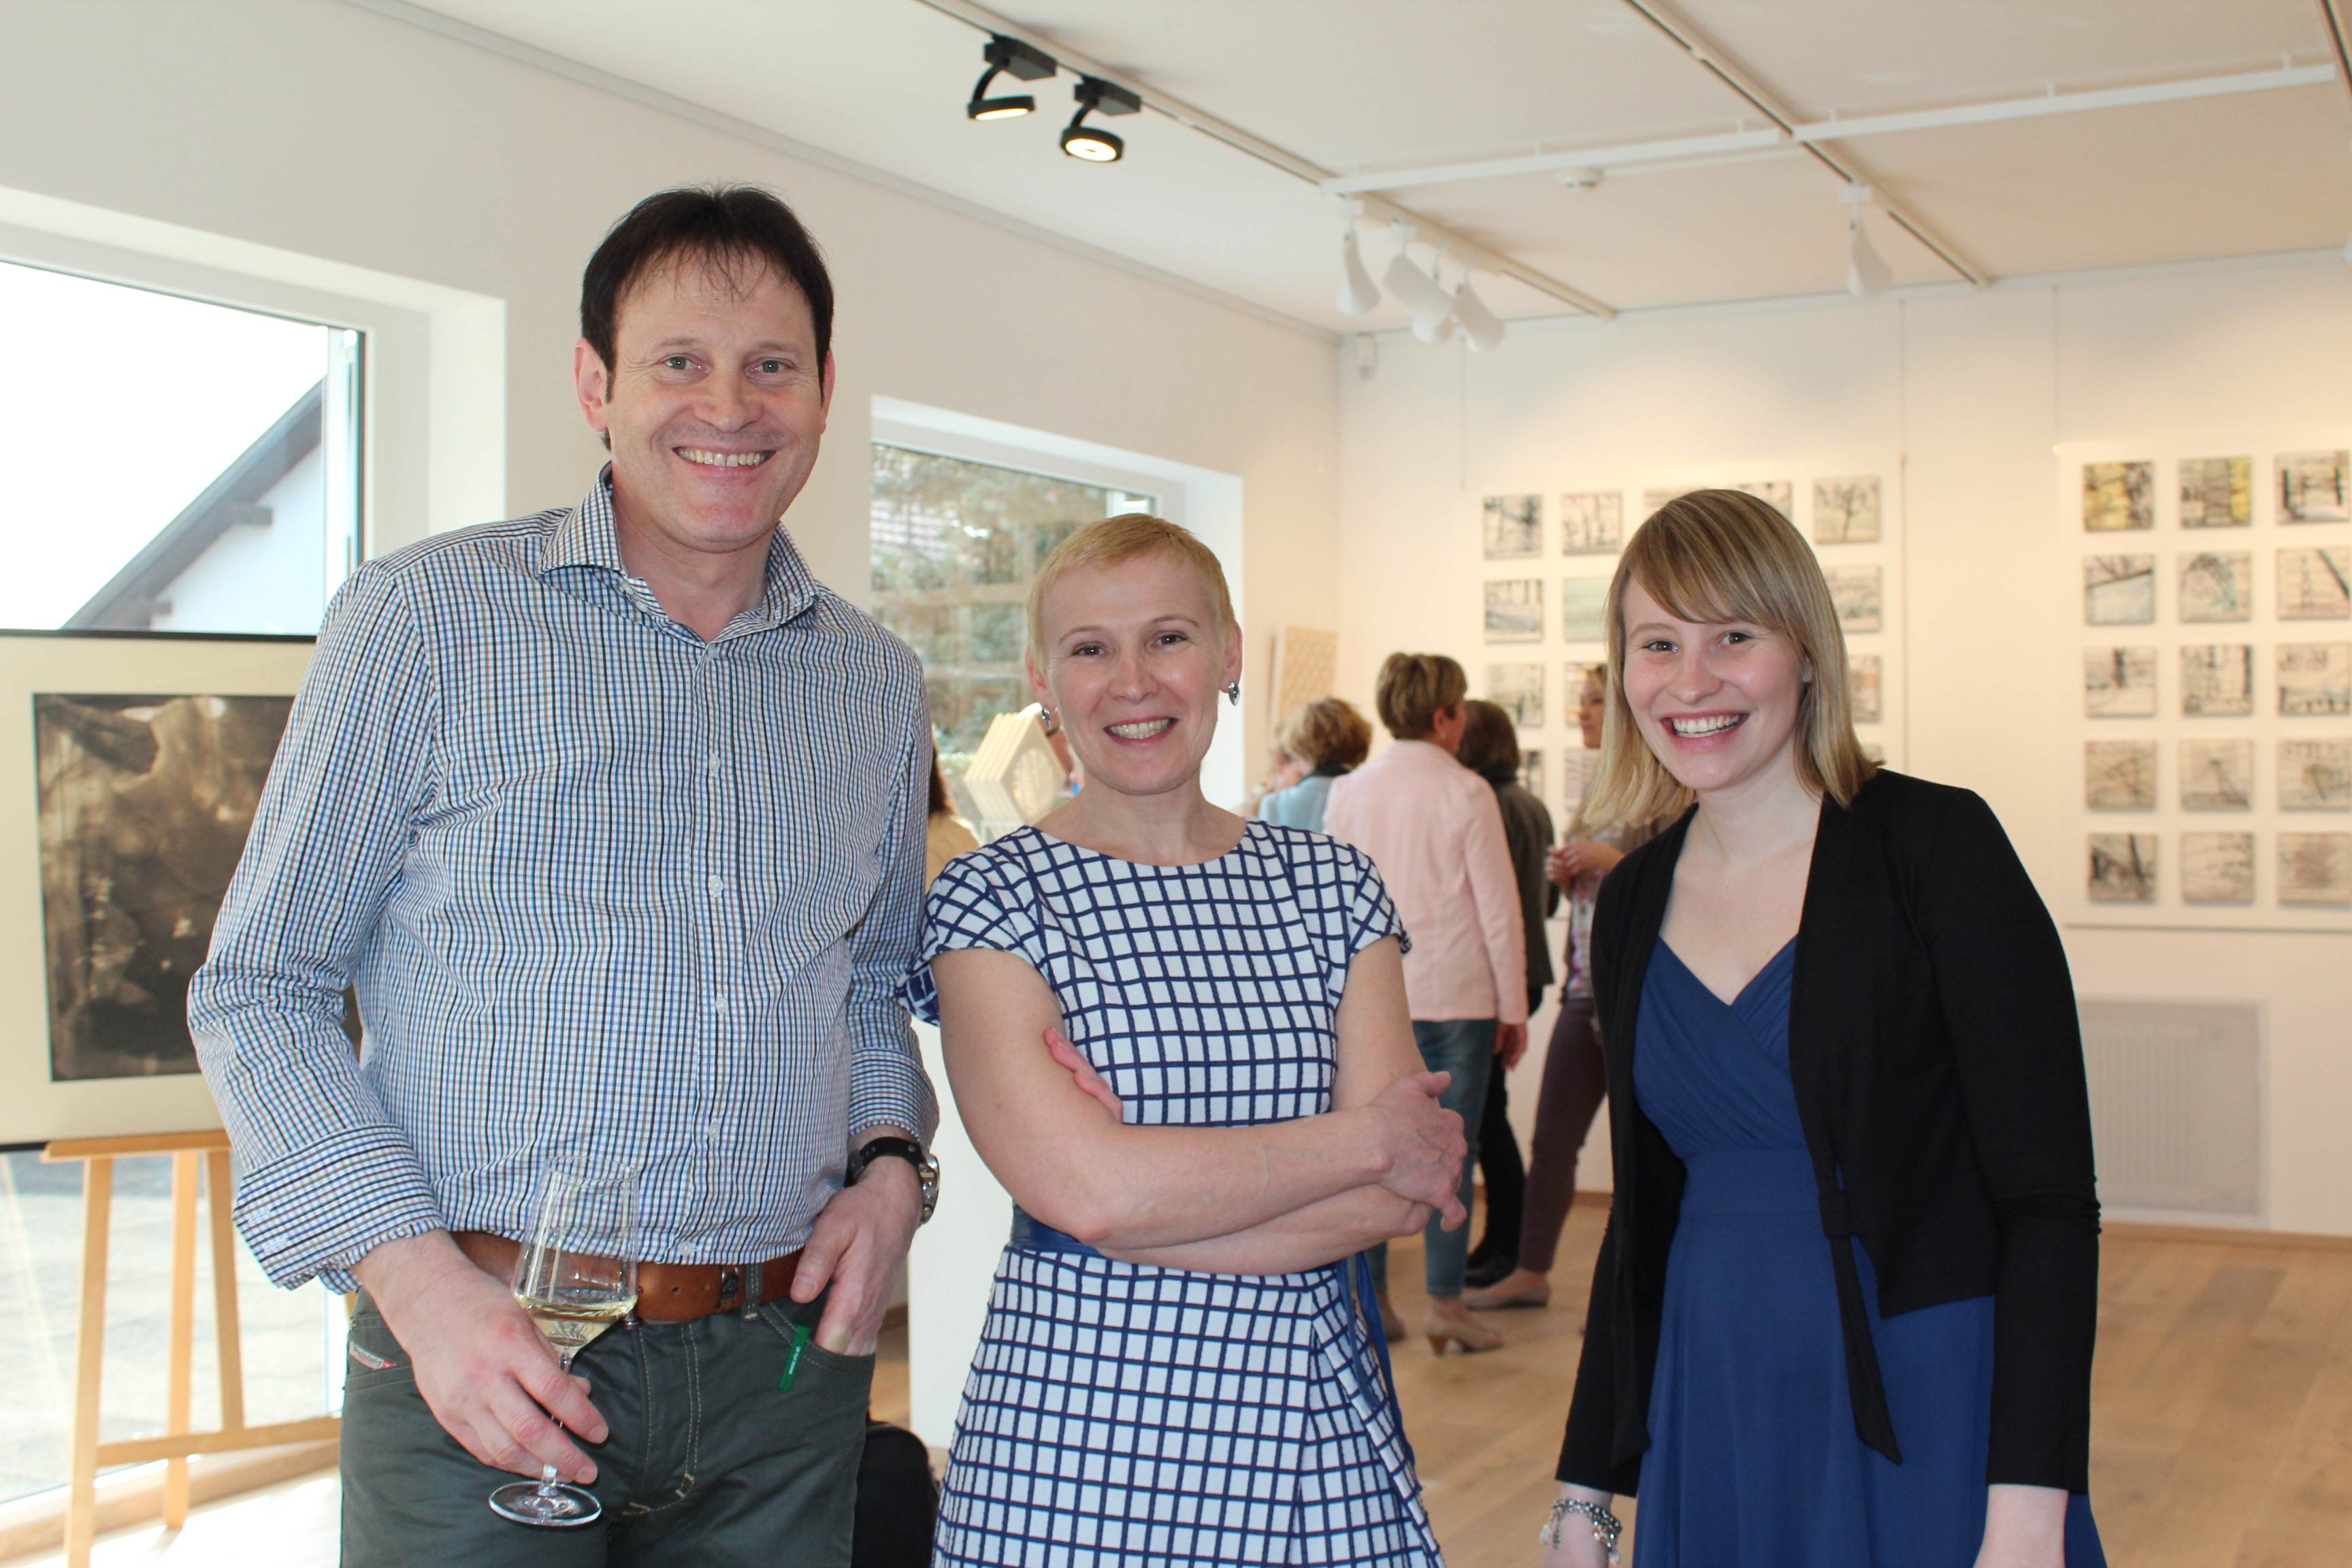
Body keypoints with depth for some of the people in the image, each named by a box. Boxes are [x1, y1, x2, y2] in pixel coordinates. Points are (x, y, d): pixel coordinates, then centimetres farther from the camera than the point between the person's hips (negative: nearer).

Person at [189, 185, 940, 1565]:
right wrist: (420, 1281, -15)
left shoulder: (878, 687, 9)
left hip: (786, 1368, 4)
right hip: (481, 1359, -3)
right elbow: (260, 993, -3)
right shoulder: (425, 618, -4)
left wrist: (889, 1166, 0)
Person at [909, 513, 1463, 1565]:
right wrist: (1367, 1141, -9)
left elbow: (1402, 1198, -3)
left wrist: (1154, 1184, -15)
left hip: (1320, 1443, 3)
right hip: (1076, 1446, -3)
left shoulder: (1331, 886, 6)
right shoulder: (991, 900, -4)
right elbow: (1085, 1190, -17)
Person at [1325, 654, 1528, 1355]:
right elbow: (1499, 909, -4)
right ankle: (1444, 1303, 3)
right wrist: (1513, 1008, 3)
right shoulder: (1466, 792, -5)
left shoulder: (1350, 791, 5)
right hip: (1455, 996, -3)